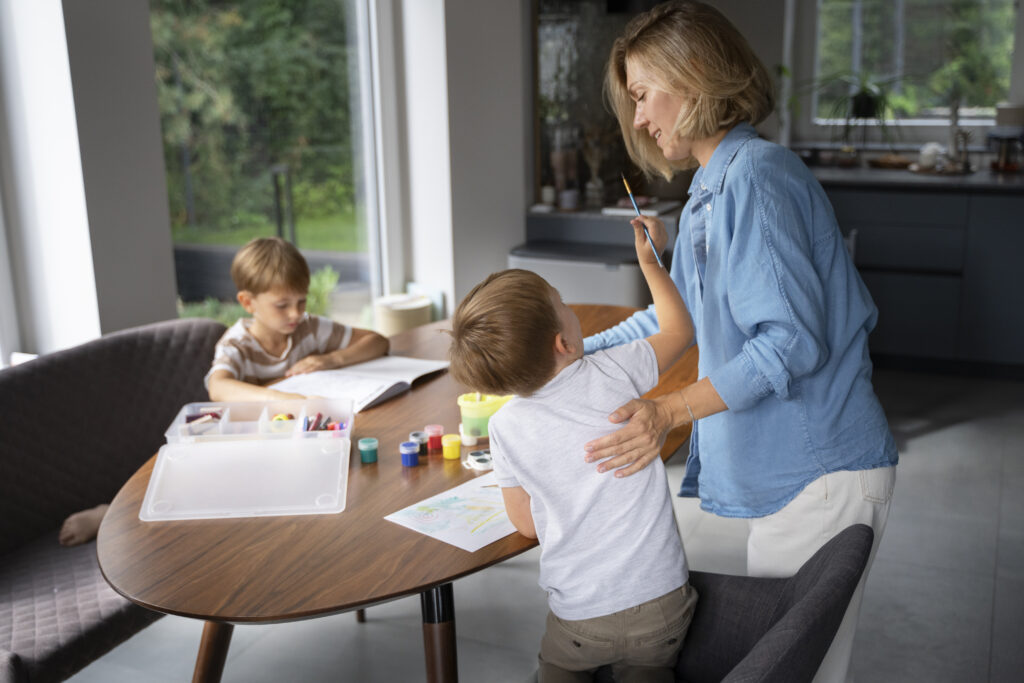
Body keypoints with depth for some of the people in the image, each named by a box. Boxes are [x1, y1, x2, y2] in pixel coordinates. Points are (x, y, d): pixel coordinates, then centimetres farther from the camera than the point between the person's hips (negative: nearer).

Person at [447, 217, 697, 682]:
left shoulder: (506, 428, -10)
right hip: (661, 603, 0)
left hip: (582, 621, 0)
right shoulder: (614, 371, -12)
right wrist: (650, 262, 19)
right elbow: (679, 329, 9)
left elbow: (528, 525, 3)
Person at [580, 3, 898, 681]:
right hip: (784, 467, 9)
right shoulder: (711, 189, 15)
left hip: (821, 471, -9)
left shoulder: (755, 174, -17)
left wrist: (670, 410, -29)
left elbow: (792, 339, -23)